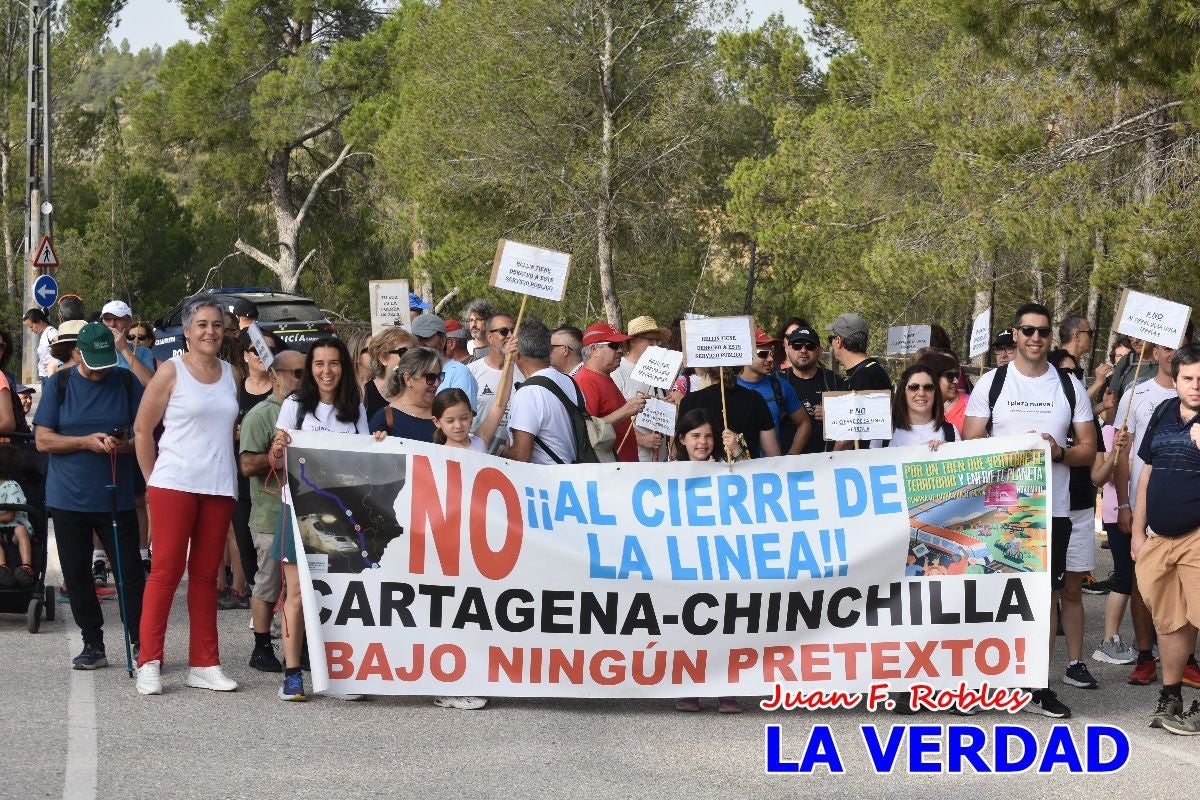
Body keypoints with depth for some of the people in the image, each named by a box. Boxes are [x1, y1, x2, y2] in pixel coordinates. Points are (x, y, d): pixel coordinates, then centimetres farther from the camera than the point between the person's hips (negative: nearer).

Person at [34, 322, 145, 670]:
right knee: (76, 575, 6)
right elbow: (43, 439, -2)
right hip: (68, 497, 1)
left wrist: (125, 445, -18)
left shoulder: (126, 383, 2)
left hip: (116, 497, -1)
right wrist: (86, 441, -16)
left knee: (130, 573, -4)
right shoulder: (58, 384, 1)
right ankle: (93, 645, 18)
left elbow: (148, 433, 4)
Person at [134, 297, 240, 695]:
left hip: (219, 487, 4)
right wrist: (152, 480, 0)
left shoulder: (229, 374, 12)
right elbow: (142, 429, 0)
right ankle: (149, 663, -1)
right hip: (175, 483, -4)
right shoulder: (172, 371, -2)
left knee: (206, 574, 8)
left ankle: (204, 664, 11)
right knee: (166, 570, -5)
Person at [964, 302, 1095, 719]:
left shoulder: (1070, 385, 7)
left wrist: (1060, 451, -13)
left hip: (1053, 509, 2)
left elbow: (1088, 448, 8)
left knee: (1046, 593, 4)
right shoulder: (991, 383, 2)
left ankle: (1039, 687, 10)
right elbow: (969, 445, 0)